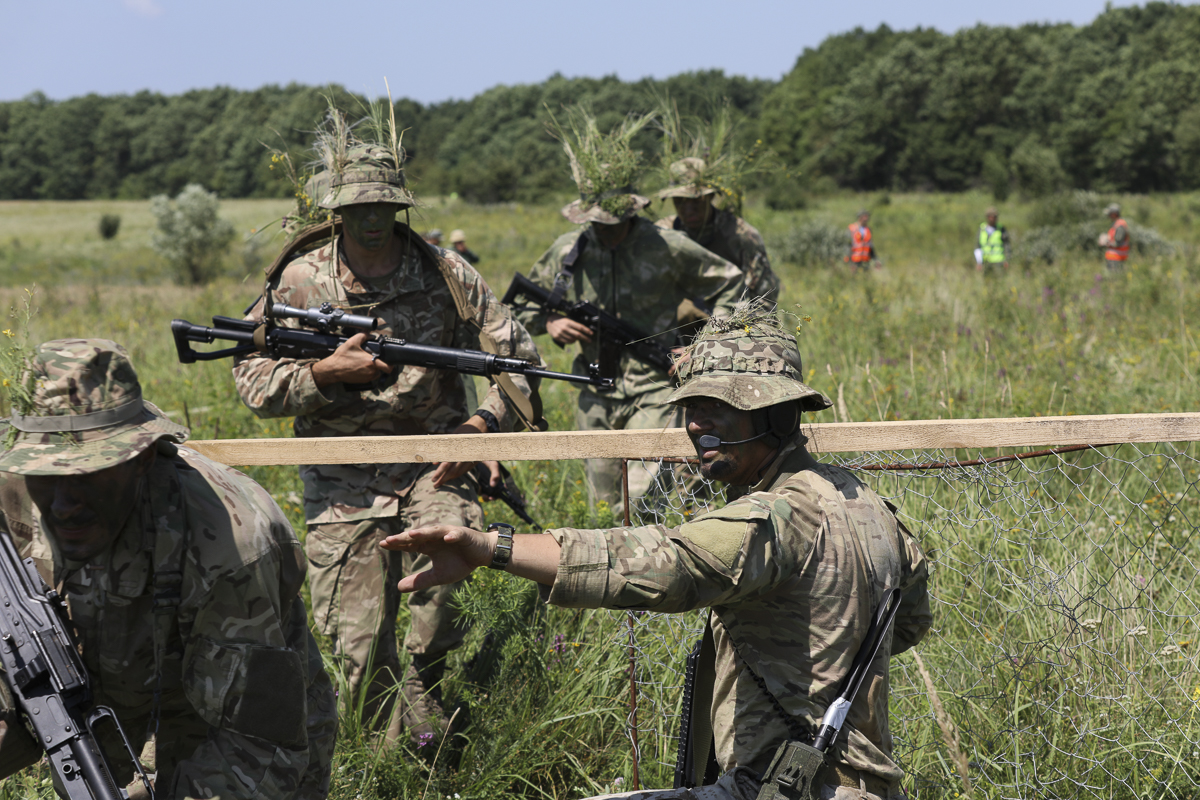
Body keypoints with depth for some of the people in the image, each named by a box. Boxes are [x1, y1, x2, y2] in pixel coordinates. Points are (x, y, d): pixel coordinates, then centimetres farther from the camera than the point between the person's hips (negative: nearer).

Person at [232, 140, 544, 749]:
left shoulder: (444, 273, 1)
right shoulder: (299, 280, 2)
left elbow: (518, 357, 6)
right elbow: (251, 380, 2)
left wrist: (483, 424, -10)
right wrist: (326, 373, -14)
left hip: (432, 461, 0)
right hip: (342, 483, 1)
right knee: (360, 646, -6)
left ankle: (425, 697, -12)